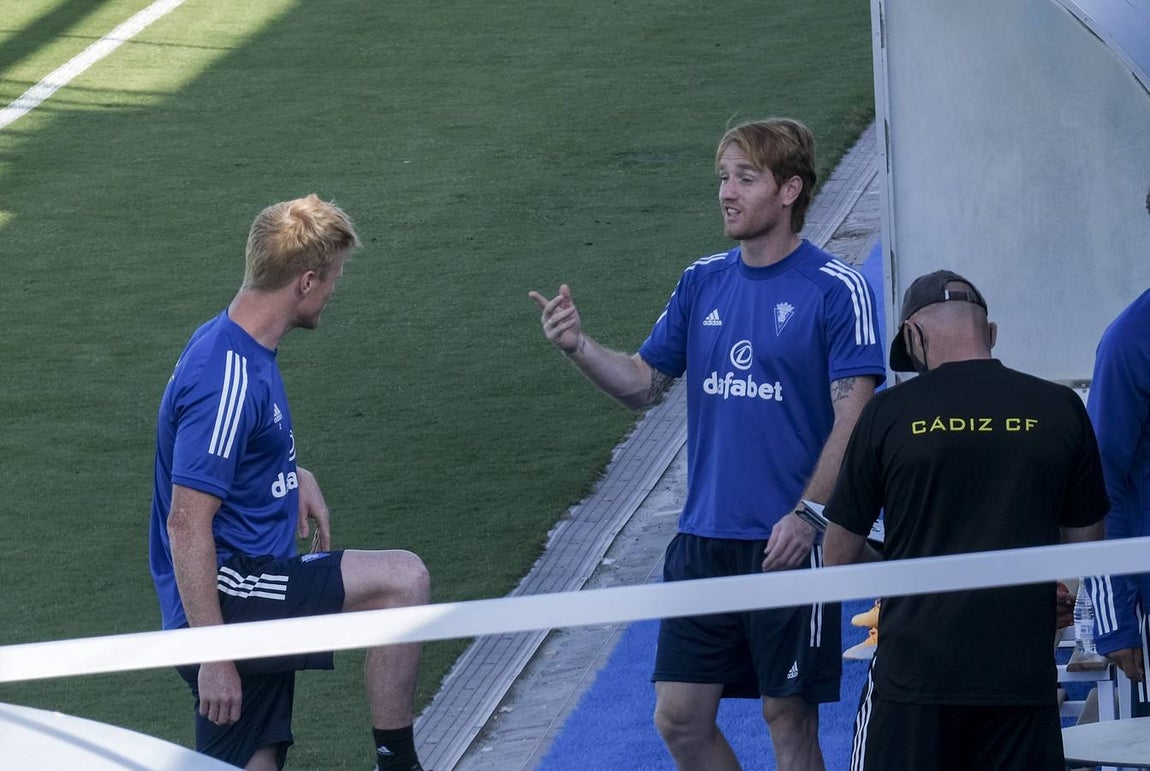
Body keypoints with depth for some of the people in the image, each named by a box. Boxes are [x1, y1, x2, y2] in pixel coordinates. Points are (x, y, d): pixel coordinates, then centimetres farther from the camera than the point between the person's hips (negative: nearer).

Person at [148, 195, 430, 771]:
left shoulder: (238, 346, 11)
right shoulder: (227, 380, -21)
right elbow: (186, 523, -23)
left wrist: (295, 478, 14)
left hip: (248, 595, 10)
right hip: (224, 595, -10)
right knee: (403, 579, -17)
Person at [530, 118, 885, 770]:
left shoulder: (837, 290, -8)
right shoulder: (703, 283, 9)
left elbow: (853, 417, -11)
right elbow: (644, 383, 14)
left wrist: (807, 516, -19)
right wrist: (580, 347, -4)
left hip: (787, 544, -6)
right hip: (704, 539, 6)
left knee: (790, 718, 2)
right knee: (680, 717, 5)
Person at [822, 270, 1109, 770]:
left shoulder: (889, 413, -4)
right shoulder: (1059, 409, 1)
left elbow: (840, 555, 4)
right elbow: (1085, 546, 11)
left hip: (912, 671, -2)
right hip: (1024, 672, 2)